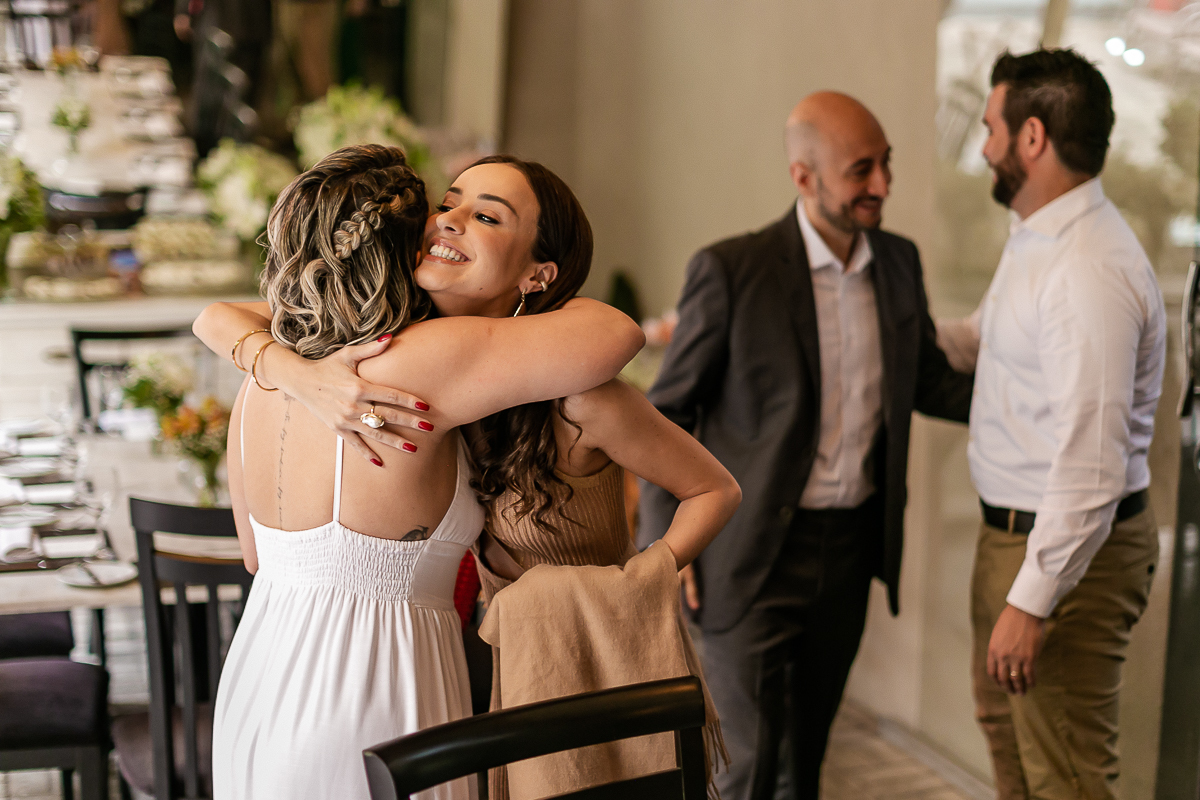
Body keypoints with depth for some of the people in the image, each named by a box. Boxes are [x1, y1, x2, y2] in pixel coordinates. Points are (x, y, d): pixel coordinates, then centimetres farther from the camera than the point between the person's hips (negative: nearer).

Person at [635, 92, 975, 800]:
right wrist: (664, 546, -11)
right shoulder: (731, 270, -14)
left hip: (851, 547, 5)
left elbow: (930, 382, 15)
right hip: (754, 550, -5)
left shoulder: (899, 262, 3)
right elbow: (667, 412, -7)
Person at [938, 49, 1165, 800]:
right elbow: (987, 337, 25)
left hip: (1071, 547, -10)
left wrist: (1032, 602, -28)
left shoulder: (1089, 272, -27)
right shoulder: (1035, 238, 6)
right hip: (1011, 530, 10)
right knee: (1005, 731, 28)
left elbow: (1090, 465, -30)